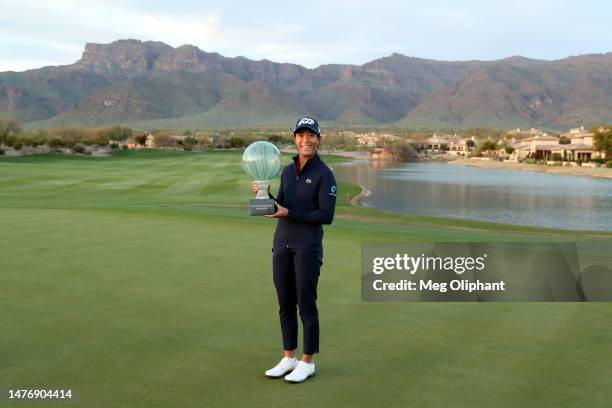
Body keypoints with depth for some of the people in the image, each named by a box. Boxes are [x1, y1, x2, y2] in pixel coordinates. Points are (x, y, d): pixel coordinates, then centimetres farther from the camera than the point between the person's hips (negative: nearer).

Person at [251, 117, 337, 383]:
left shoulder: (325, 174, -9)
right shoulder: (287, 171, 10)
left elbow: (327, 216, -14)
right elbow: (281, 208, 13)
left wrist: (288, 213, -17)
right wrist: (265, 195, -5)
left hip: (308, 246, -6)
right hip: (282, 244, 6)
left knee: (306, 305, 1)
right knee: (285, 304, 11)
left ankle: (307, 362, 14)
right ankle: (288, 358, 24)